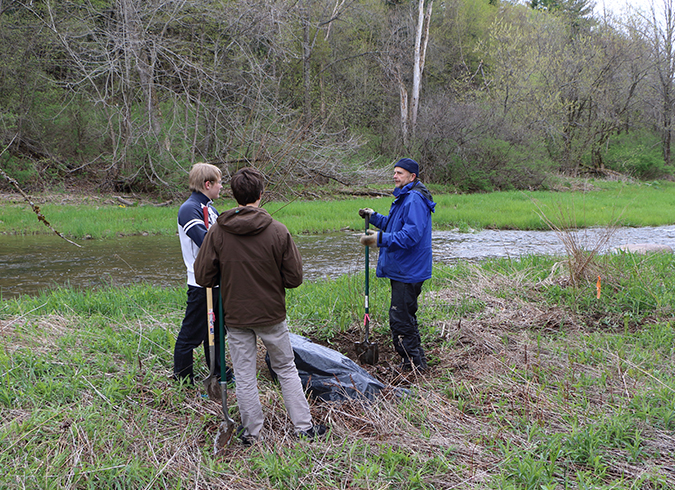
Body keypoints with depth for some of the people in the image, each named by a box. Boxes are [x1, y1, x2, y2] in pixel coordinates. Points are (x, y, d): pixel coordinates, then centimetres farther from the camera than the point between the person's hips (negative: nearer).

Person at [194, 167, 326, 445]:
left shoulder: (217, 232, -9)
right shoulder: (278, 231, -12)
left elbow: (203, 278, -6)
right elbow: (294, 278, -8)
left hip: (235, 317, 0)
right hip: (272, 315, 0)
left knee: (244, 377, 10)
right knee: (286, 369, 15)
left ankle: (251, 431, 19)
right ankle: (304, 426, 20)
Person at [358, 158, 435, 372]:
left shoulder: (415, 200, -18)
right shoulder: (404, 197, 17)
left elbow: (411, 235, -27)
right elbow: (393, 225, 29)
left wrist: (380, 239, -29)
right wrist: (374, 217, 17)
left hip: (408, 272, -11)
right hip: (402, 269, 11)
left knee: (400, 318, -8)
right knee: (405, 316, 18)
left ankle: (413, 363, 3)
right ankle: (416, 360, 29)